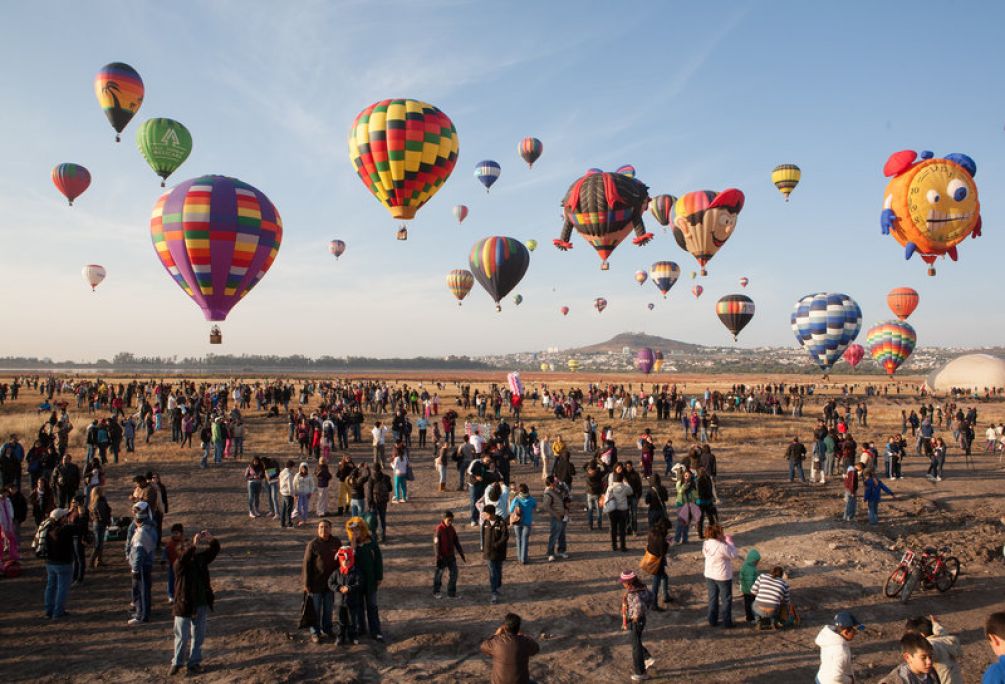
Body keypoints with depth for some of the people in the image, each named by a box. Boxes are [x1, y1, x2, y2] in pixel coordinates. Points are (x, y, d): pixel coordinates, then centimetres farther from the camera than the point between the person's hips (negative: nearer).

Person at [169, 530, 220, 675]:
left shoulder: (200, 559, 2)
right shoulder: (179, 564, -12)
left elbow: (215, 548, 2)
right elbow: (185, 557, -34)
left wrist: (209, 537, -15)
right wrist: (194, 543, -39)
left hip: (202, 605, 4)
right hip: (184, 605, -4)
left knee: (198, 636, 12)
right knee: (182, 636, 6)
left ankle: (194, 662, 25)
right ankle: (177, 663, 24)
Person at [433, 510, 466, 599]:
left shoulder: (451, 529, 2)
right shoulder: (439, 529, -16)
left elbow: (456, 542, 10)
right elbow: (436, 544, -16)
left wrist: (462, 554, 10)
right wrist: (438, 557, -20)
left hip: (451, 555, 6)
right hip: (442, 556, -6)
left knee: (453, 573, 6)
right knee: (439, 574, 8)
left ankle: (451, 593, 17)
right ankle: (436, 592, 24)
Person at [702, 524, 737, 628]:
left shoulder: (706, 543, -8)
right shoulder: (722, 546, -29)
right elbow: (733, 555, -17)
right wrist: (729, 542, -8)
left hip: (709, 575, 6)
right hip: (722, 577, -6)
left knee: (712, 598, 19)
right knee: (726, 600, 12)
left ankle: (712, 621, 28)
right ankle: (727, 623, 21)